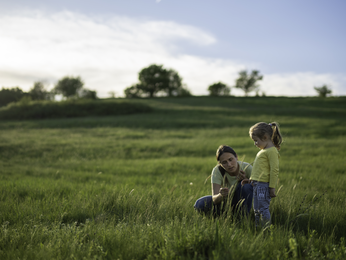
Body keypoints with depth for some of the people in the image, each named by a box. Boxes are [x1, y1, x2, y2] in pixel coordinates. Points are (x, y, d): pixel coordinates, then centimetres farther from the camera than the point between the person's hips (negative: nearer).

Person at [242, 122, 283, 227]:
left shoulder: (272, 151, -12)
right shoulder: (263, 151, 18)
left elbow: (274, 170, -17)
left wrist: (272, 188, -18)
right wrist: (251, 180, 21)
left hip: (264, 186, -10)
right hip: (257, 185, 10)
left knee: (263, 209, -9)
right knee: (256, 211, 11)